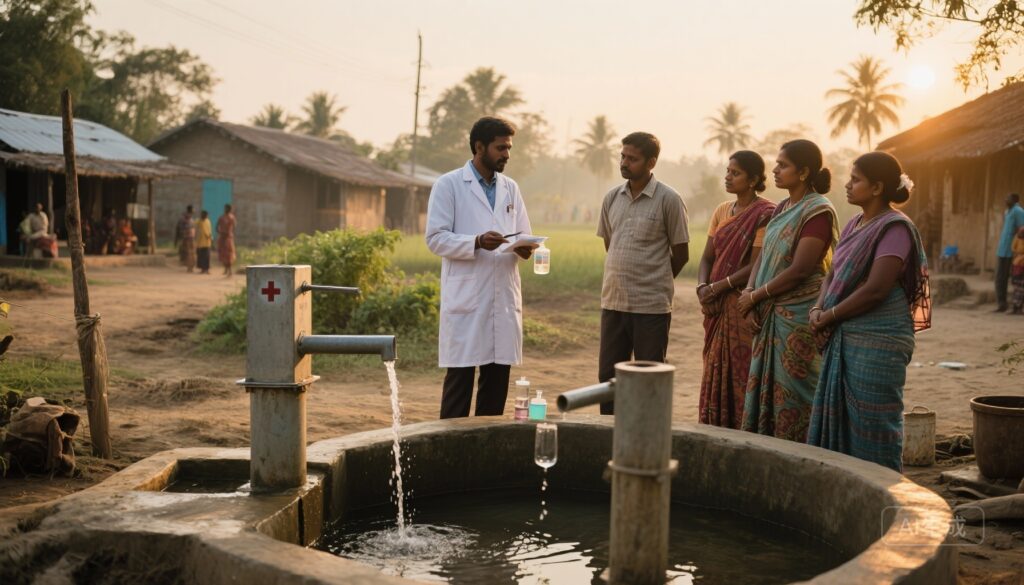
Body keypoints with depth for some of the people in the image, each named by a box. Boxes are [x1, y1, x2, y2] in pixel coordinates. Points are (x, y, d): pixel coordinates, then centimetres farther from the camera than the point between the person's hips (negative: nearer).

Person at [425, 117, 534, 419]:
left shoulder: (511, 188, 15)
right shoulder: (449, 185, -1)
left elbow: (523, 235, 18)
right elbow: (435, 238, -7)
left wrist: (524, 248, -6)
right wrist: (477, 242, -21)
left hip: (504, 300, 5)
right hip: (466, 301, -5)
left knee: (497, 379, 8)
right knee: (460, 379, -1)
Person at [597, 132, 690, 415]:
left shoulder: (668, 200, -7)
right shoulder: (612, 197, 7)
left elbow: (681, 254, -2)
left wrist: (655, 283, 7)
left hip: (652, 305, -5)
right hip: (613, 302, 5)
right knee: (608, 373, 11)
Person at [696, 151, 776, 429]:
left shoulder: (765, 214, -10)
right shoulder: (722, 211, 12)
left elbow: (757, 265, -16)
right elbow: (707, 257, 10)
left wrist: (718, 287, -15)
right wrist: (702, 288, -8)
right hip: (717, 306, 7)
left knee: (741, 374, -3)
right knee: (716, 373, 9)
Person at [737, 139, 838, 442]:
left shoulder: (817, 211, -12)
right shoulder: (782, 208, 14)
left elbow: (800, 269, -18)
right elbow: (763, 256, 11)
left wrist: (756, 296, -12)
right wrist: (750, 295, -5)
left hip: (799, 315, -8)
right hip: (771, 315, 8)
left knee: (792, 389, -2)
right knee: (764, 386, 11)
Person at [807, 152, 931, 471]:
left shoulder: (894, 228, -13)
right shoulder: (854, 225, 14)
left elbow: (875, 289, -21)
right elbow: (833, 274, 15)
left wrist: (829, 316, -12)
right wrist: (818, 309, -4)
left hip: (877, 342, -9)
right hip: (844, 339, 9)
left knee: (872, 426, -1)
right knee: (838, 421, 14)